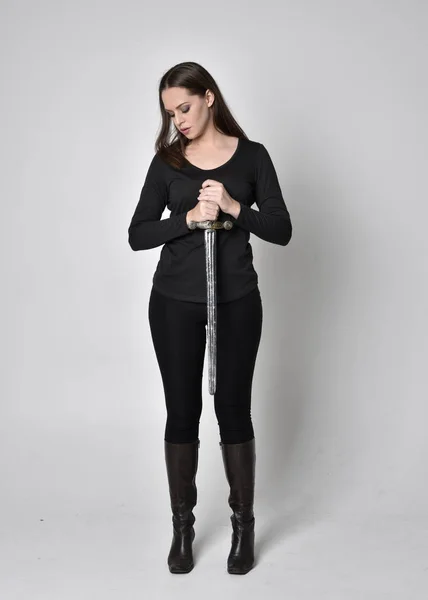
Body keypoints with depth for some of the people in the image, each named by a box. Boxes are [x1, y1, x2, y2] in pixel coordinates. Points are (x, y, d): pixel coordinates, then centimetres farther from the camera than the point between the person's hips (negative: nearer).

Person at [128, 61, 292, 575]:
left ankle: (243, 525, 20)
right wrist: (190, 217, -19)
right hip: (174, 301, 1)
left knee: (233, 410, 4)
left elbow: (281, 230, -5)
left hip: (236, 300, -1)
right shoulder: (166, 161, 3)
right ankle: (182, 525, 21)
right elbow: (137, 235, -4)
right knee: (182, 412, 6)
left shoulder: (251, 156, 1)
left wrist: (233, 206, -20)